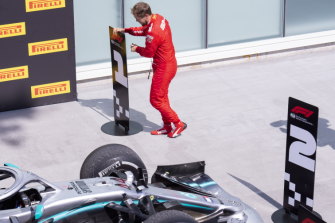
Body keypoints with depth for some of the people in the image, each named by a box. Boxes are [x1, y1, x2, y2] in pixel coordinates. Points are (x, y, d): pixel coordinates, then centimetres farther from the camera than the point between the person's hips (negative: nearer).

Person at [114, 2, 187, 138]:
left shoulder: (153, 32, -31)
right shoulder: (158, 18, -2)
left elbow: (149, 52, -17)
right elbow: (143, 30, 14)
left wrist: (136, 49, 2)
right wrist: (125, 30, 8)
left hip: (164, 68, -10)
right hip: (169, 64, 10)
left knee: (156, 100, 2)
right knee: (162, 97, 20)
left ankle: (178, 124, 11)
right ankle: (167, 126, 29)